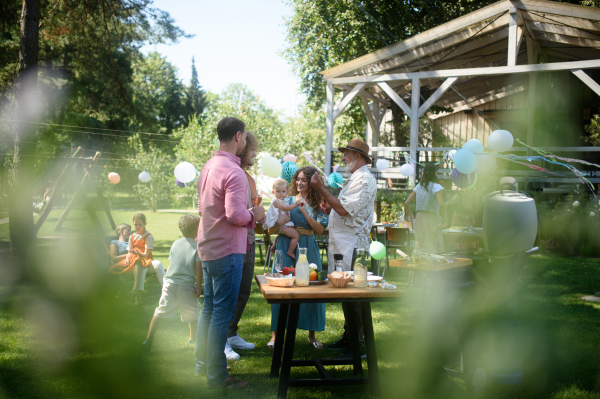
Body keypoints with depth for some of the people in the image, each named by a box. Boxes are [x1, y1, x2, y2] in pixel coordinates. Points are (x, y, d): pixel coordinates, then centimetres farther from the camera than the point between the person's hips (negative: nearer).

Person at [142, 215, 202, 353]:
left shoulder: (175, 244, 10)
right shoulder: (197, 247, -5)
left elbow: (171, 261, 15)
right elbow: (199, 268, -10)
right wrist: (199, 287, -5)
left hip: (170, 283, 4)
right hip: (187, 286, -4)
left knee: (160, 312, 7)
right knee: (192, 314, 14)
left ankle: (148, 341, 6)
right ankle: (193, 339, 26)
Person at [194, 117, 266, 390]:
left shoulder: (209, 167, 11)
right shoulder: (233, 172, -19)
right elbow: (235, 214, -27)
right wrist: (254, 215, -7)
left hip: (207, 248, 10)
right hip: (226, 251, -9)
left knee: (209, 307, 19)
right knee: (223, 312, -3)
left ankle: (202, 362, 31)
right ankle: (217, 376, 4)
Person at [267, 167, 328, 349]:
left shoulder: (317, 204, 8)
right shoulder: (286, 201, 7)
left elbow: (320, 229, -5)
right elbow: (271, 230, 6)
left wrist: (304, 212, -13)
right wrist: (279, 223, -16)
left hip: (308, 249, 1)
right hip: (286, 247, 0)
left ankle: (312, 334, 11)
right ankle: (276, 333, 3)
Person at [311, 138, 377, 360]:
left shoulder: (364, 179, -12)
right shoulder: (355, 178, 21)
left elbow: (344, 209, -20)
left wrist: (321, 189, -15)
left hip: (353, 245, -11)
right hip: (343, 244, 11)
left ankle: (358, 346, -3)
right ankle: (347, 338, 24)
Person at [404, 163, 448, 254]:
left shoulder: (419, 186, 10)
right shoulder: (436, 186, -9)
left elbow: (406, 203, 9)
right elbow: (441, 205, -22)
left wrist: (410, 216, 21)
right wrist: (445, 219, -12)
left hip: (419, 218, 6)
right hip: (431, 219, -6)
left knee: (421, 248, 12)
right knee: (433, 250, -1)